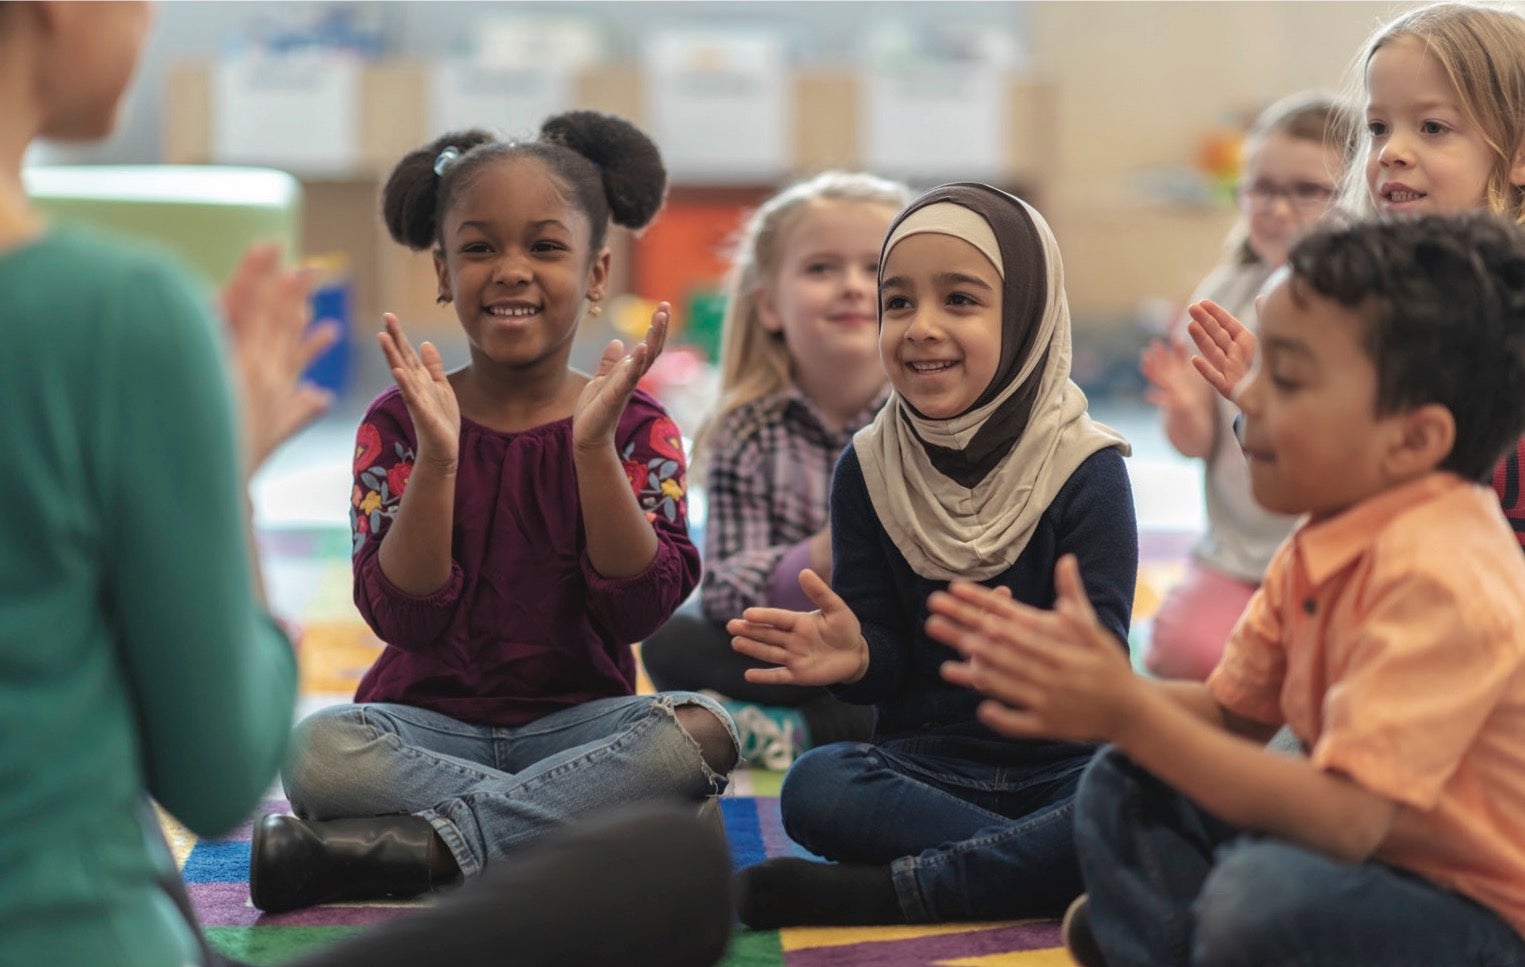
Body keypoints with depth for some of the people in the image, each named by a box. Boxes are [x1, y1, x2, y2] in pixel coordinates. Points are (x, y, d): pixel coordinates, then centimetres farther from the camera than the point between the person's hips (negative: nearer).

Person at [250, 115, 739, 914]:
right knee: (315, 752, -31)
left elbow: (640, 607, -13)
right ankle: (580, 820, -24)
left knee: (702, 730, -30)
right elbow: (403, 616, -11)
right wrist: (437, 458, -23)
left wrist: (593, 446, -22)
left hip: (576, 720, 1)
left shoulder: (636, 427, 1)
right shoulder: (400, 423, 0)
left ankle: (418, 844, -26)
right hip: (432, 720, -1)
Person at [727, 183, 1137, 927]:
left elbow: (1104, 653, -14)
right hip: (925, 761, 2)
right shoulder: (867, 468, 3)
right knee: (813, 788, -28)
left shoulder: (1085, 468, -7)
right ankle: (1049, 867, -23)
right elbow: (889, 651, 1)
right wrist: (855, 656, -24)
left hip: (1063, 760, -1)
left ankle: (889, 890, -25)